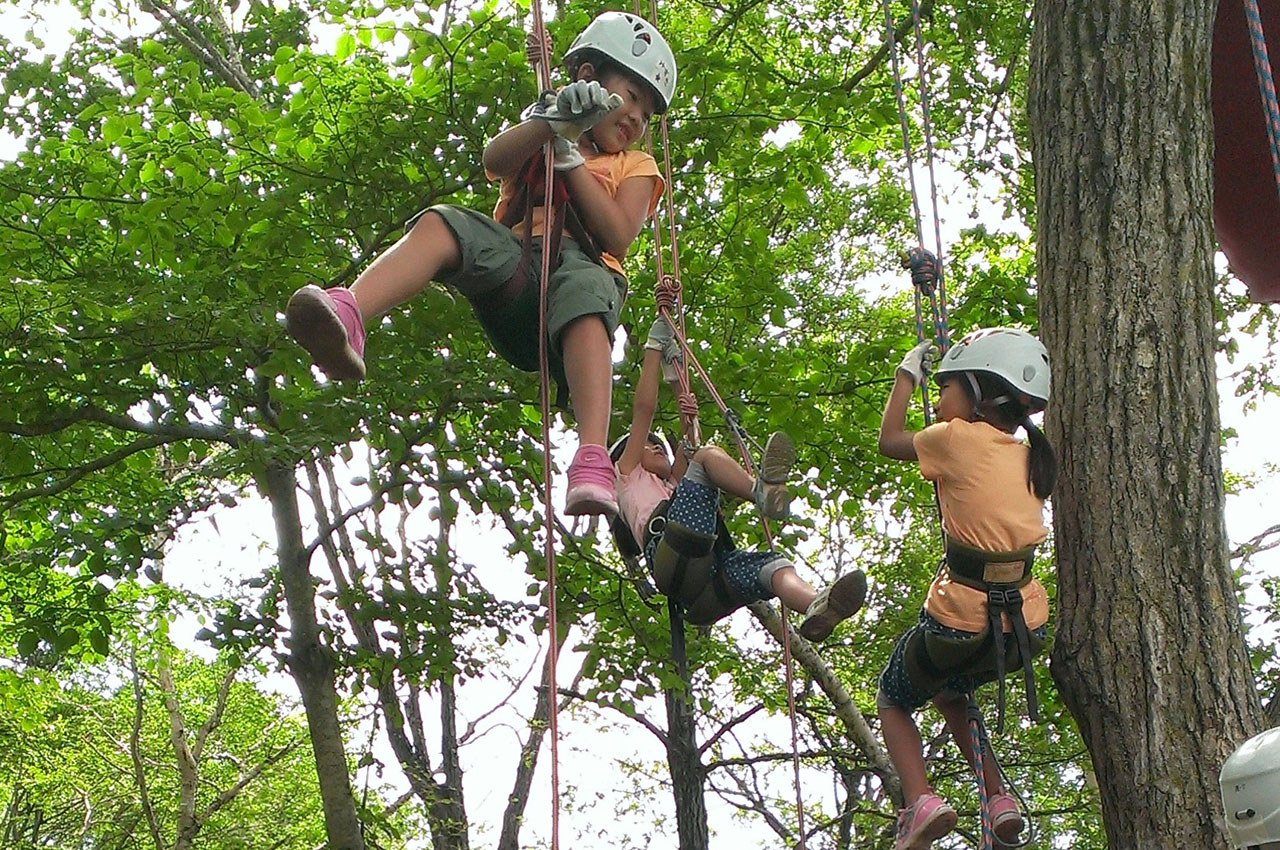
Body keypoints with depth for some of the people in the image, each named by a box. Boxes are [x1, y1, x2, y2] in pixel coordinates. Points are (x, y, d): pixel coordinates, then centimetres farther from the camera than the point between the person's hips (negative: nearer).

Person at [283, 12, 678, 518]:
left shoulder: (635, 166, 29)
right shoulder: (536, 130, 31)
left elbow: (617, 238, 6)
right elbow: (495, 159, 4)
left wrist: (570, 155, 4)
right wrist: (554, 121, -13)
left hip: (584, 265, -1)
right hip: (515, 269, 1)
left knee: (584, 288, -39)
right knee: (445, 224, -29)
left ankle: (592, 464, -59)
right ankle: (347, 315, -57)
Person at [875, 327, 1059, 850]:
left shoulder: (957, 438, -9)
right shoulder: (1028, 457, 8)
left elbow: (889, 440, 9)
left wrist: (907, 375, 21)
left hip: (960, 620, -6)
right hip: (1025, 625, 6)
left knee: (894, 701, 20)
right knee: (948, 690, 34)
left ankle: (920, 800, -4)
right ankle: (999, 798, 20)